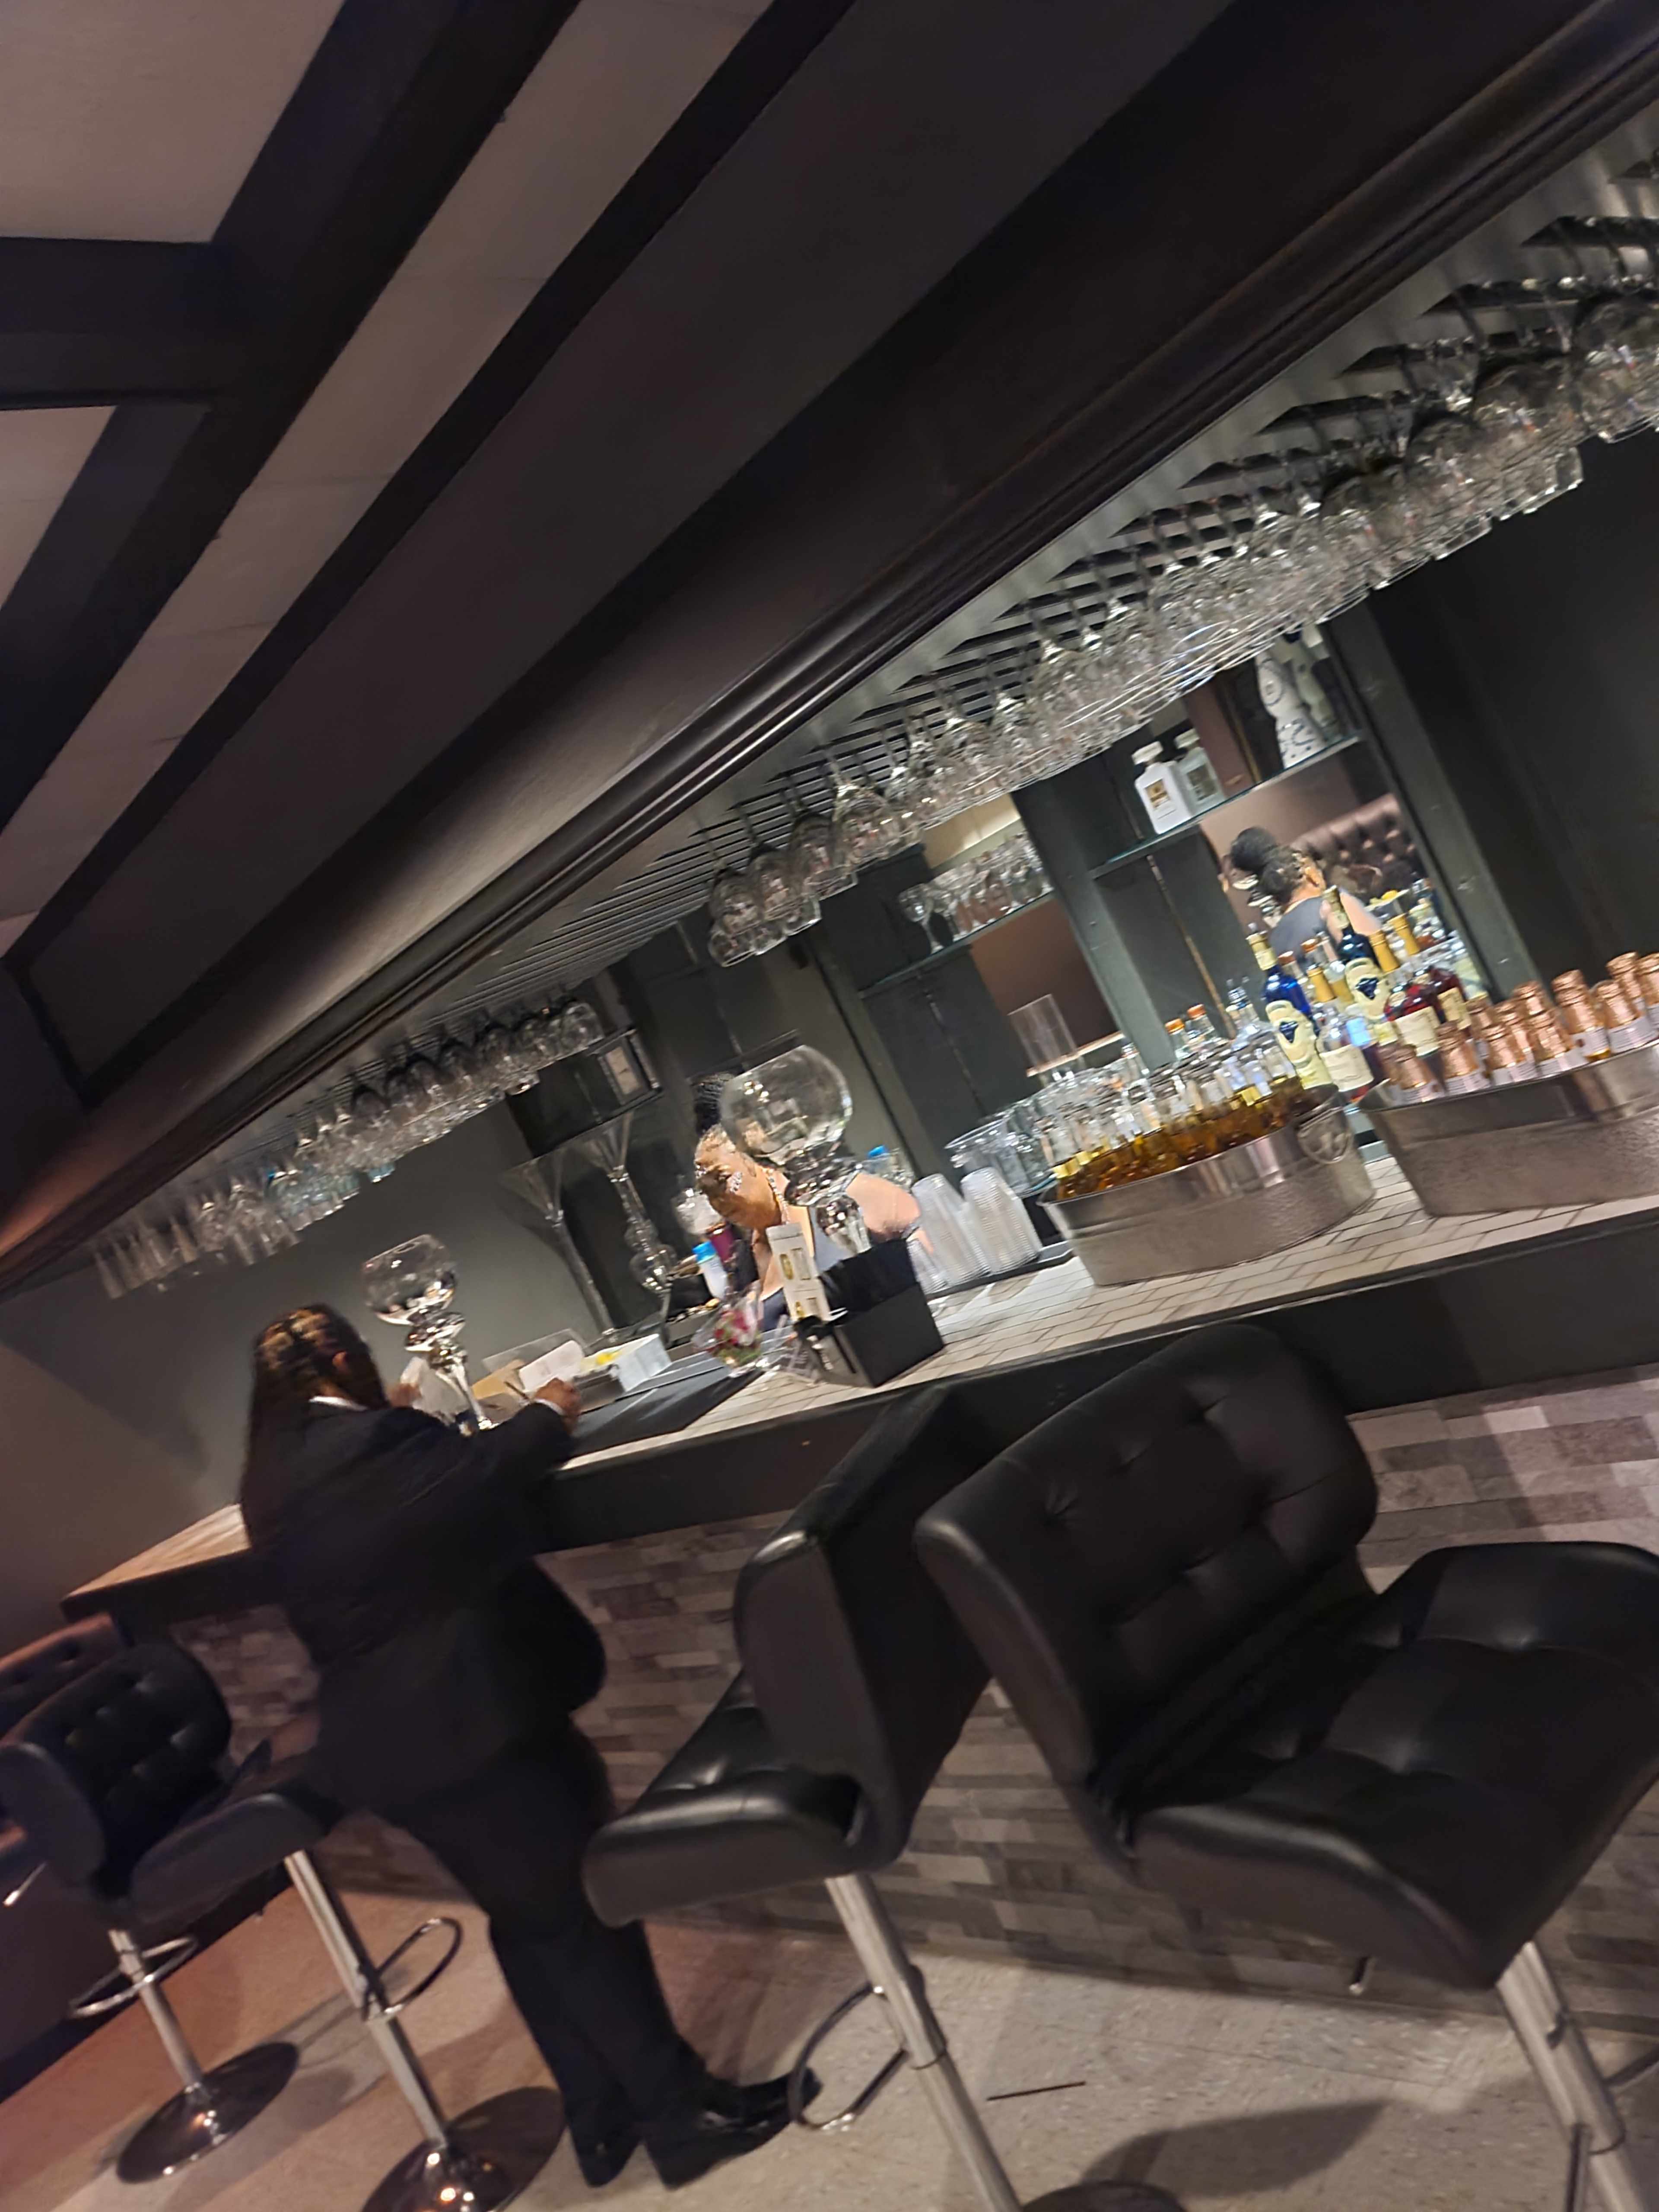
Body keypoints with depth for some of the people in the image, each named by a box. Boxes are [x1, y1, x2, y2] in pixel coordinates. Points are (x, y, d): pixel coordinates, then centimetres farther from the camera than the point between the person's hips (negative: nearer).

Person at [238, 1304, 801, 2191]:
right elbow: (482, 1477, -20)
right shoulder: (359, 1443, -22)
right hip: (464, 1719, -9)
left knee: (529, 1917, 20)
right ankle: (682, 2117, 17)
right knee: (584, 1910, 4)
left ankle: (605, 2120, 30)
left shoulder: (272, 1478, 8)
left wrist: (418, 1431, 21)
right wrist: (548, 1415, -4)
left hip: (383, 1737, 10)